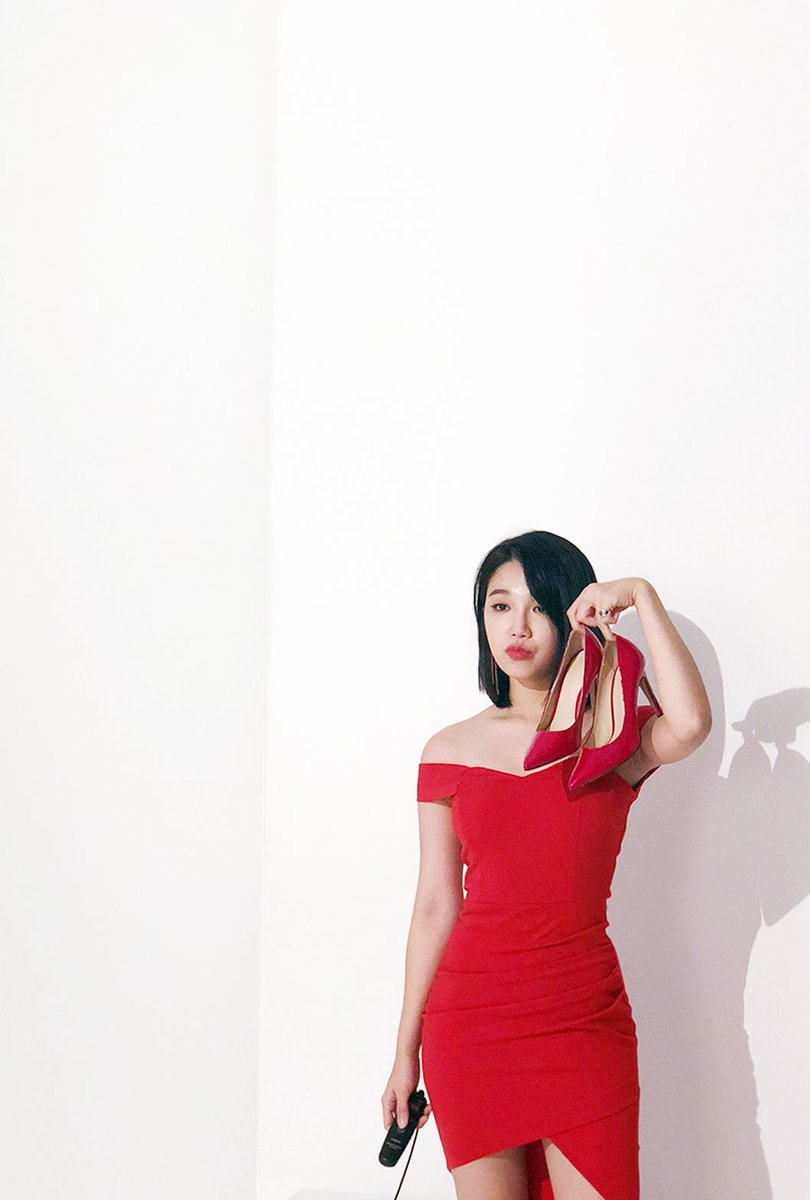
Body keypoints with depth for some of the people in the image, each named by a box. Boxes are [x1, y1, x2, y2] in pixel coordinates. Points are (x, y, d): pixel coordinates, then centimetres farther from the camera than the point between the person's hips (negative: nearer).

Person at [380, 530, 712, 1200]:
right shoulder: (451, 751, 5)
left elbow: (690, 723, -24)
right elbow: (435, 907, 8)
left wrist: (642, 595, -15)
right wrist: (406, 1051, 9)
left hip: (586, 1022, -1)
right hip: (470, 1021, 1)